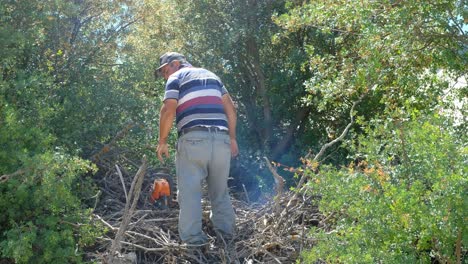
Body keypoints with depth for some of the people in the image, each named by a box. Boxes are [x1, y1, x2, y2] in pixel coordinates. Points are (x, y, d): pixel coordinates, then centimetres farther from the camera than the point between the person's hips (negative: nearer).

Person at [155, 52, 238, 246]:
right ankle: (226, 236, 13)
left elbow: (168, 110, -5)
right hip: (221, 138, 5)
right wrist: (232, 137, 17)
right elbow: (230, 107, 16)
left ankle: (193, 240, -9)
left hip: (193, 139, -5)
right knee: (220, 192, 14)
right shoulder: (211, 74, 25)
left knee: (189, 191, -3)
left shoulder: (176, 78, 9)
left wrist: (162, 141, 2)